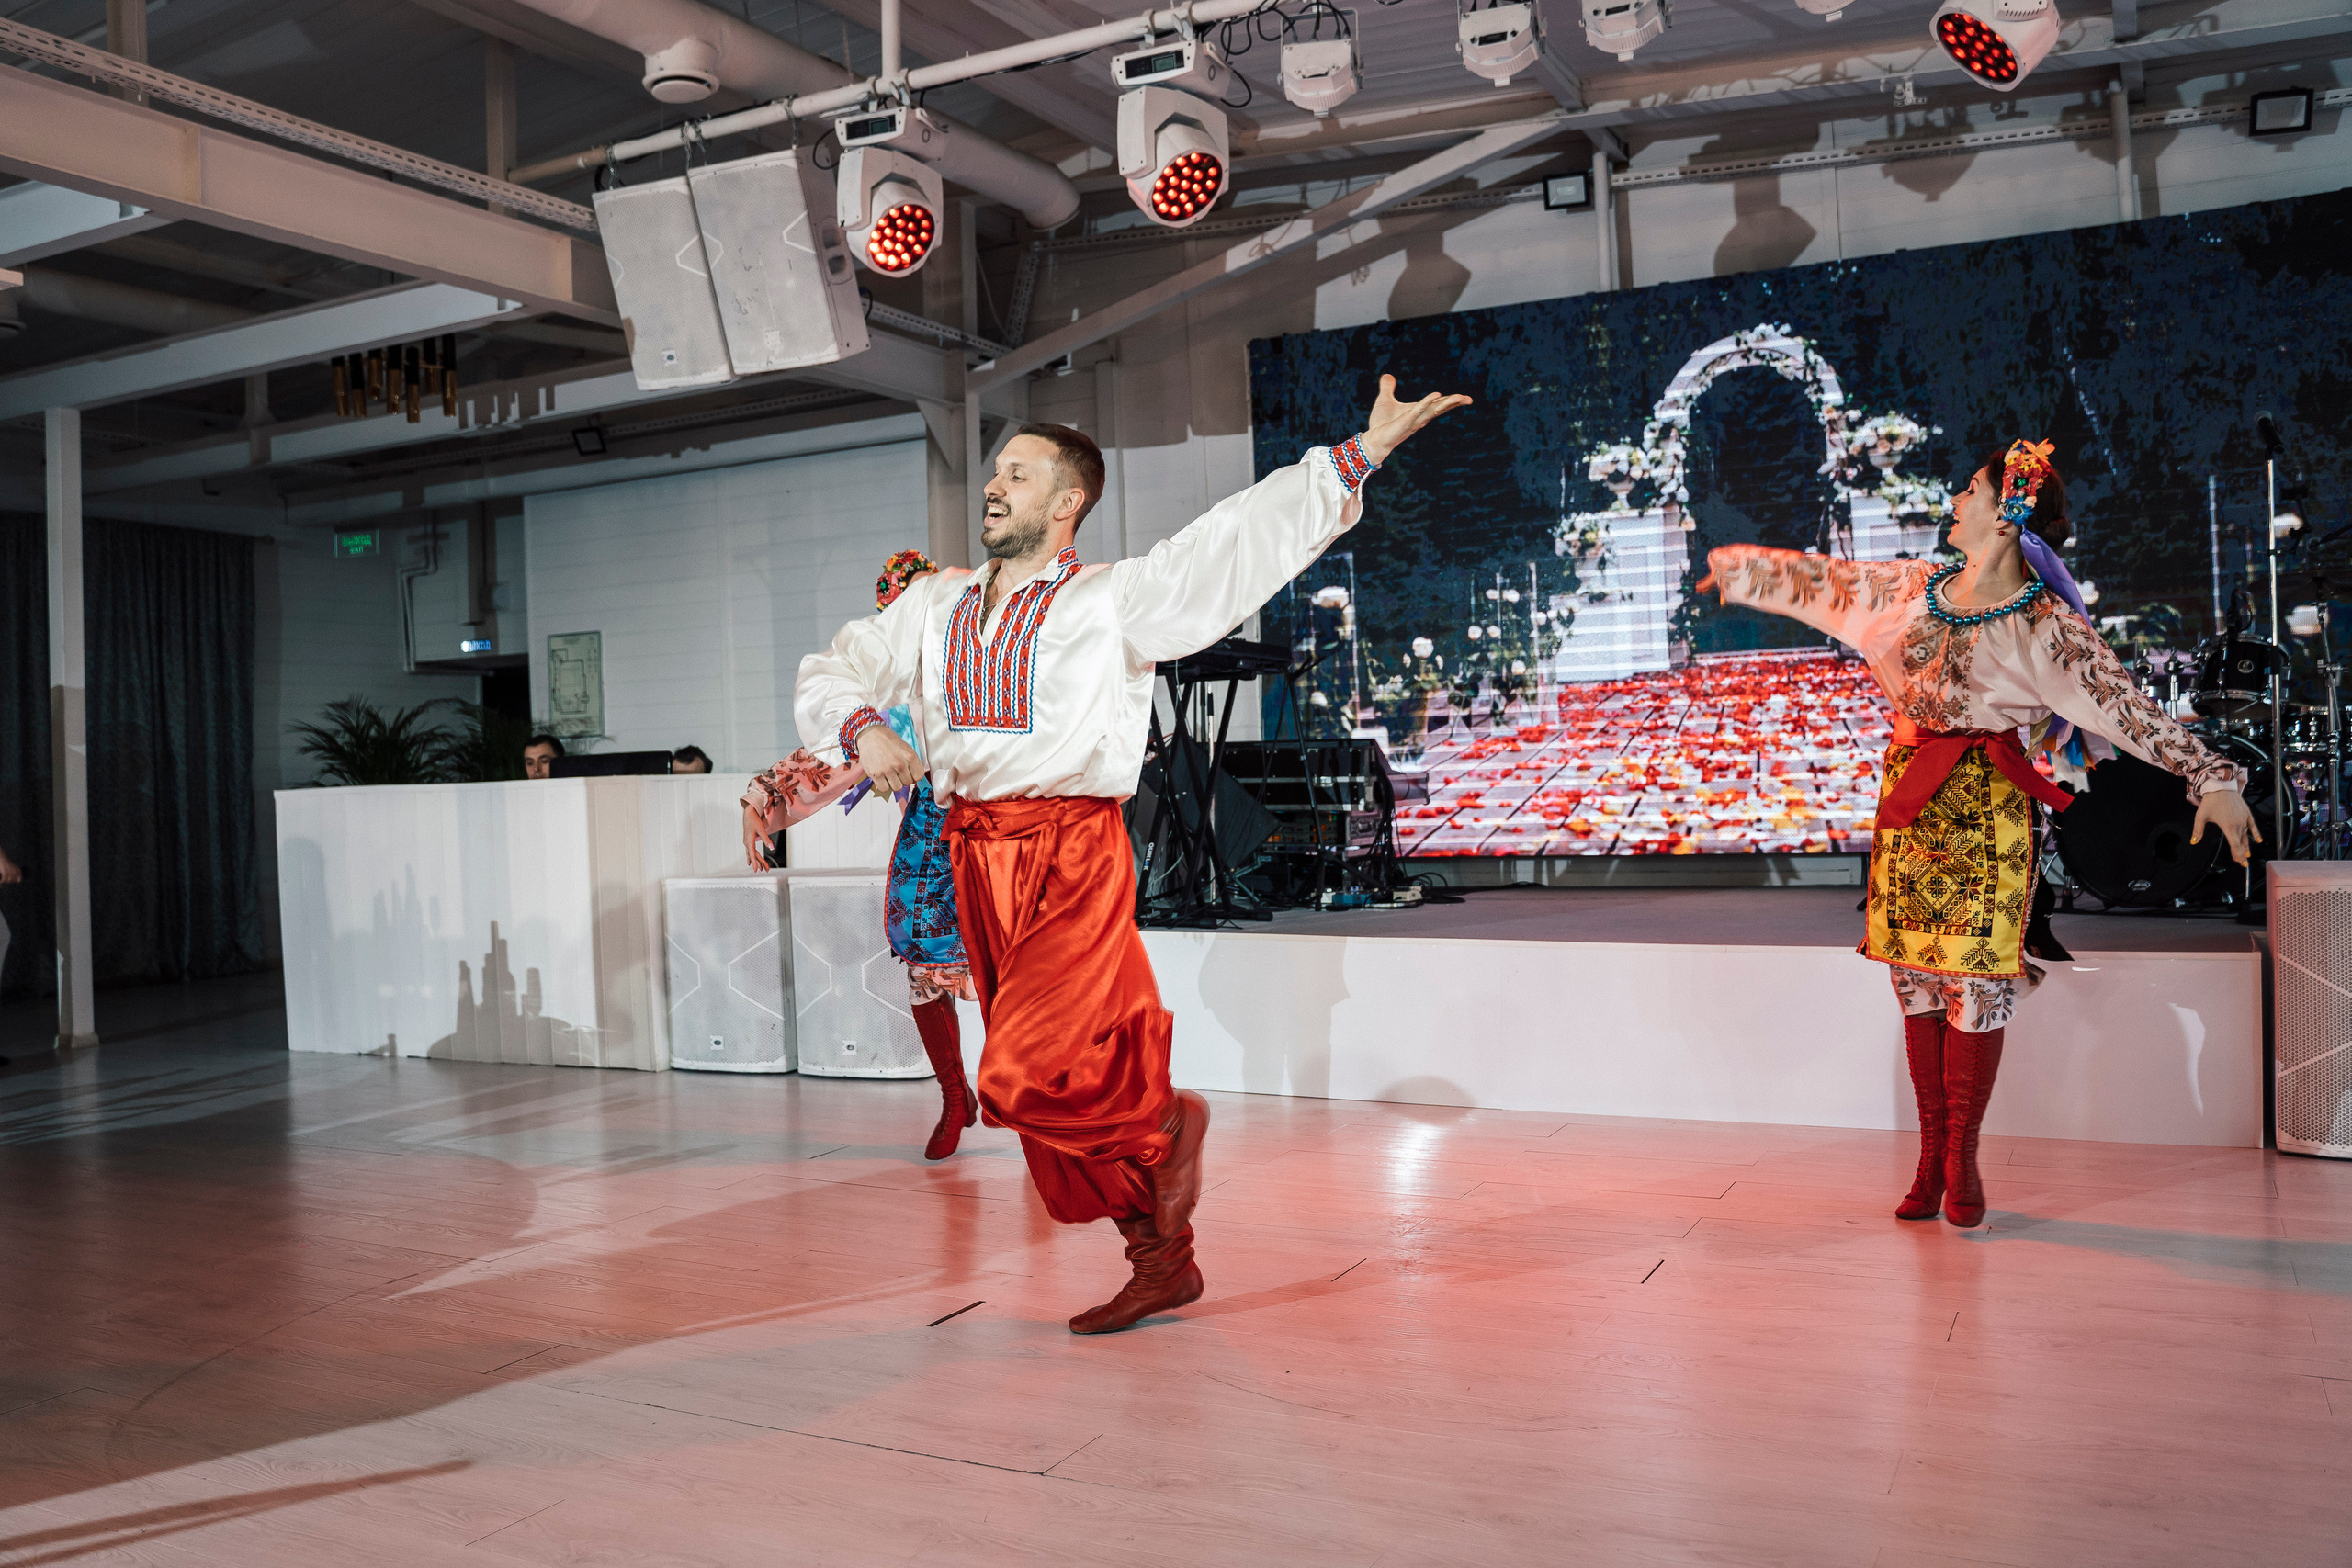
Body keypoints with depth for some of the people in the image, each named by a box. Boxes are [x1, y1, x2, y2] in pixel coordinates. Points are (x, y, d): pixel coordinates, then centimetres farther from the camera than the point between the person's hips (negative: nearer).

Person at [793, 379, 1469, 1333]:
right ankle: (1161, 1262, 26)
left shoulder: (1114, 599, 0)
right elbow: (830, 673, 18)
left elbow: (1244, 537, -8)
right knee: (1051, 1088, 10)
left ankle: (1165, 1124, 15)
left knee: (1027, 1081, -16)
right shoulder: (934, 606, 15)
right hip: (977, 860, 6)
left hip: (1072, 857, -6)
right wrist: (863, 728, -5)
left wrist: (1359, 455, -16)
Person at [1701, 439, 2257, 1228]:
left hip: (1983, 807, -5)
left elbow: (2127, 704, -14)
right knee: (1914, 975, 7)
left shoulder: (2042, 622, -9)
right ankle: (1930, 1159, 16)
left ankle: (1961, 1161, 11)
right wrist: (1741, 566, 32)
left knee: (1975, 981, -3)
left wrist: (2210, 778, -21)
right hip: (1908, 798, 5)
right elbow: (1825, 580, 22)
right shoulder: (1917, 587, 9)